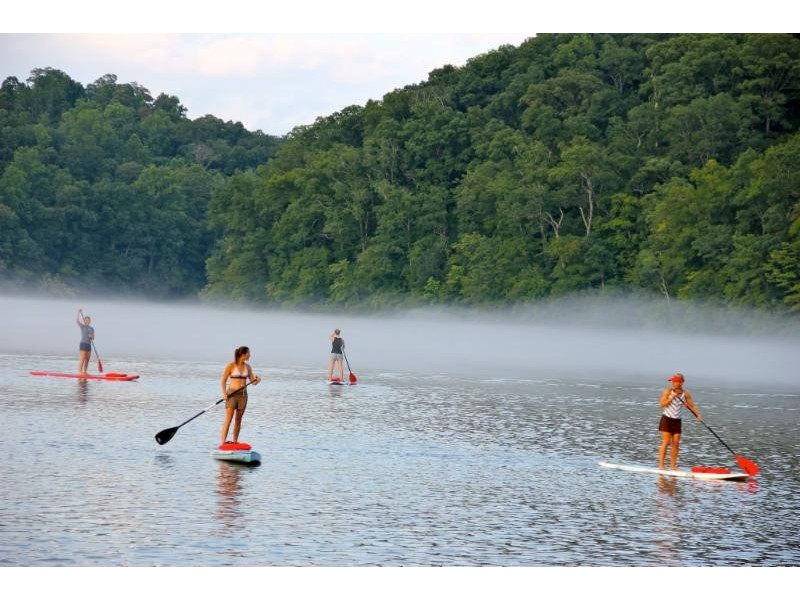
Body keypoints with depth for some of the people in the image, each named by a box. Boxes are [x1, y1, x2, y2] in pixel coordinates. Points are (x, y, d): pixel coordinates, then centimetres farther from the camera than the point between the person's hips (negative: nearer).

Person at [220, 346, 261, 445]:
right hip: (231, 394, -5)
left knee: (238, 420, 6)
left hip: (243, 394, 5)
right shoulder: (231, 366, -6)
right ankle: (223, 442, -13)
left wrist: (257, 380, -12)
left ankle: (235, 442, 11)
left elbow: (253, 382, 11)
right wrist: (224, 393, -15)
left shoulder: (248, 367, 8)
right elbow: (223, 380, -3)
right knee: (228, 419, -11)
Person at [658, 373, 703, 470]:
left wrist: (698, 415, -10)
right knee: (666, 442, -10)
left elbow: (692, 406, 3)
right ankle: (661, 465, -7)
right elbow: (662, 404, -14)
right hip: (666, 419, -4)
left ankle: (673, 465, 12)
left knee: (676, 443, 3)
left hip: (677, 421, 4)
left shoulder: (685, 394, 0)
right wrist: (672, 397, -21)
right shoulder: (668, 391, -8)